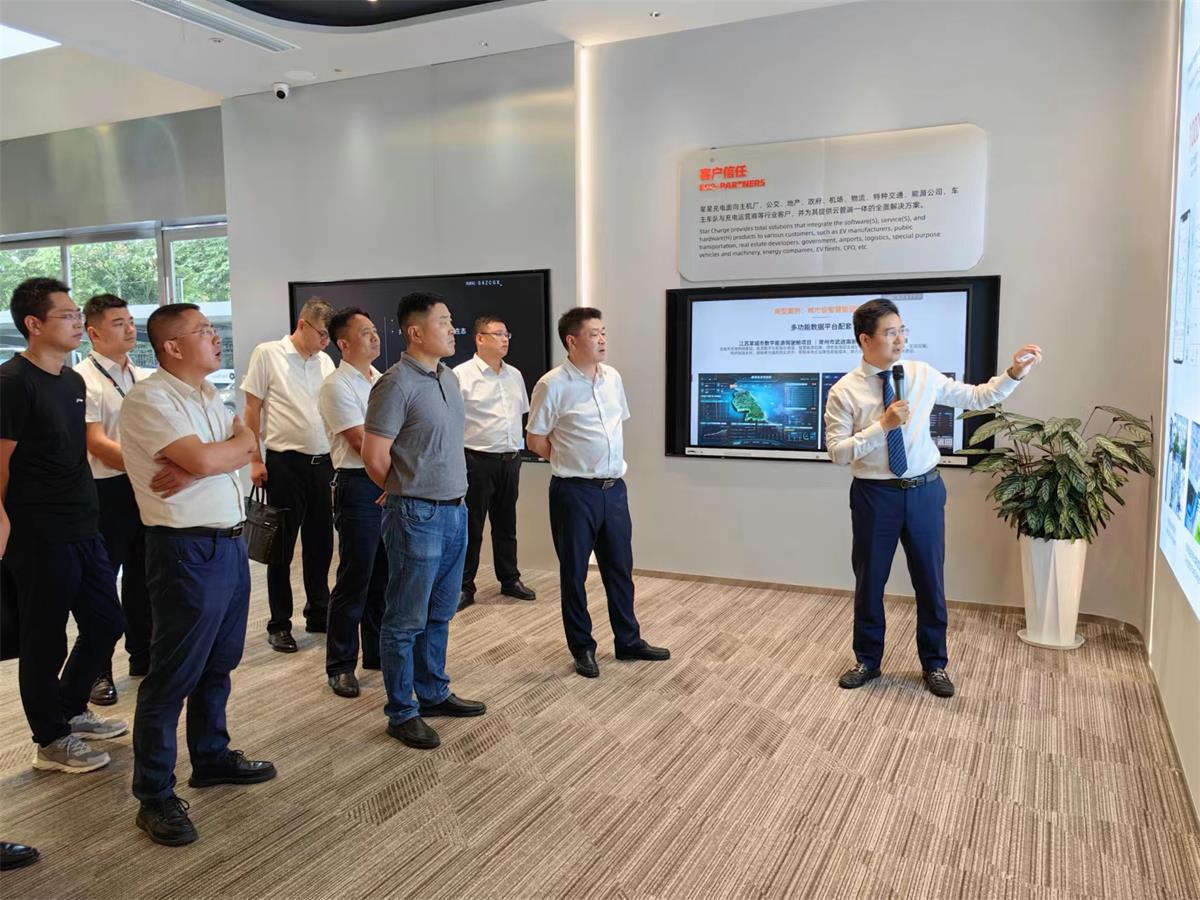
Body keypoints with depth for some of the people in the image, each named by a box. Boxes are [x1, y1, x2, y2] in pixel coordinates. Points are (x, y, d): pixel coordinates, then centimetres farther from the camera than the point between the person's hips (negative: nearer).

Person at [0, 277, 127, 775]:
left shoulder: (73, 381, 10)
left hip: (83, 529, 8)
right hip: (40, 538, -8)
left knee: (105, 622, 16)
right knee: (45, 639, 6)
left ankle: (71, 711, 37)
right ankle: (51, 741, 23)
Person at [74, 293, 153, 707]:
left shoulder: (143, 377, 10)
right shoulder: (82, 379, -12)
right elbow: (97, 444, -18)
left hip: (146, 487, 7)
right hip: (105, 491, -6)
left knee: (141, 577, 17)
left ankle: (143, 657, 32)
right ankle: (98, 670, 20)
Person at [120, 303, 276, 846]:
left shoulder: (206, 394, 13)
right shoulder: (149, 398, -14)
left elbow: (247, 448, 2)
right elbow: (205, 460, -24)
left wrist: (193, 470, -15)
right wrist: (237, 443, -3)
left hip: (229, 543, 9)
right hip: (188, 550, -9)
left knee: (219, 663, 19)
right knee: (173, 676, 1)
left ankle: (211, 758, 36)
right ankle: (155, 798, 14)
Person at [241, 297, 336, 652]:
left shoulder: (325, 361, 9)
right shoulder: (267, 354, -4)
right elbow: (252, 410, -3)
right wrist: (255, 460, -8)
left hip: (323, 462, 5)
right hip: (285, 463, -5)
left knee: (320, 544, 12)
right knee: (283, 547, 5)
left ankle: (318, 613, 27)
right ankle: (279, 625, 16)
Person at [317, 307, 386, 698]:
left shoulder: (381, 380, 14)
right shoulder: (337, 386, -10)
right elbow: (362, 445, -14)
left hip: (390, 484, 7)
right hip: (359, 487, -7)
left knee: (384, 577, 14)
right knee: (354, 581, 0)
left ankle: (379, 652, 28)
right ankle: (340, 666, 12)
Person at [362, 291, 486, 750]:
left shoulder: (449, 378, 10)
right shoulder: (397, 384, -16)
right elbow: (374, 457, -14)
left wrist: (454, 496, 14)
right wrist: (408, 492, 0)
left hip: (454, 510, 8)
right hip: (417, 516, -8)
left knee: (440, 613, 19)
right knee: (407, 621, 4)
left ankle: (434, 693, 34)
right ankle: (402, 713, 17)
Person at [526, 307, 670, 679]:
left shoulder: (613, 377, 5)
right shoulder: (552, 385, -14)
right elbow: (535, 441, -7)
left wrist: (605, 461, 10)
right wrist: (574, 460, 2)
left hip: (614, 488, 6)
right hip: (575, 492, -6)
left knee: (620, 568, 15)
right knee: (574, 573, 7)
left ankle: (628, 641, 30)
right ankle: (582, 648, 22)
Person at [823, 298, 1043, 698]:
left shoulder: (922, 375, 1)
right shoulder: (844, 391, -8)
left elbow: (976, 397, 7)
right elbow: (837, 452, -12)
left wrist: (1014, 374, -5)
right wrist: (883, 425, -20)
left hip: (924, 490, 2)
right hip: (874, 495, -2)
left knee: (930, 580, 10)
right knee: (870, 580, 10)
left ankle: (934, 664, 28)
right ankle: (867, 660, 30)